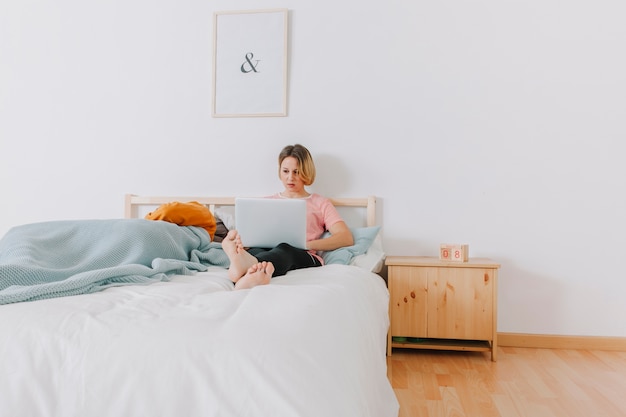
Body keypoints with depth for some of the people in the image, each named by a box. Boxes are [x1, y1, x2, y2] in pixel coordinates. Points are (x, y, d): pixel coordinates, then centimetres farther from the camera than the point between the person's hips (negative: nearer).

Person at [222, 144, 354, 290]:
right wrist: (240, 239, -8)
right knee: (255, 250, -34)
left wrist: (308, 244, -11)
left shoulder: (320, 203, 20)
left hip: (304, 257, -2)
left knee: (284, 248, -38)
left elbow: (347, 238, 5)